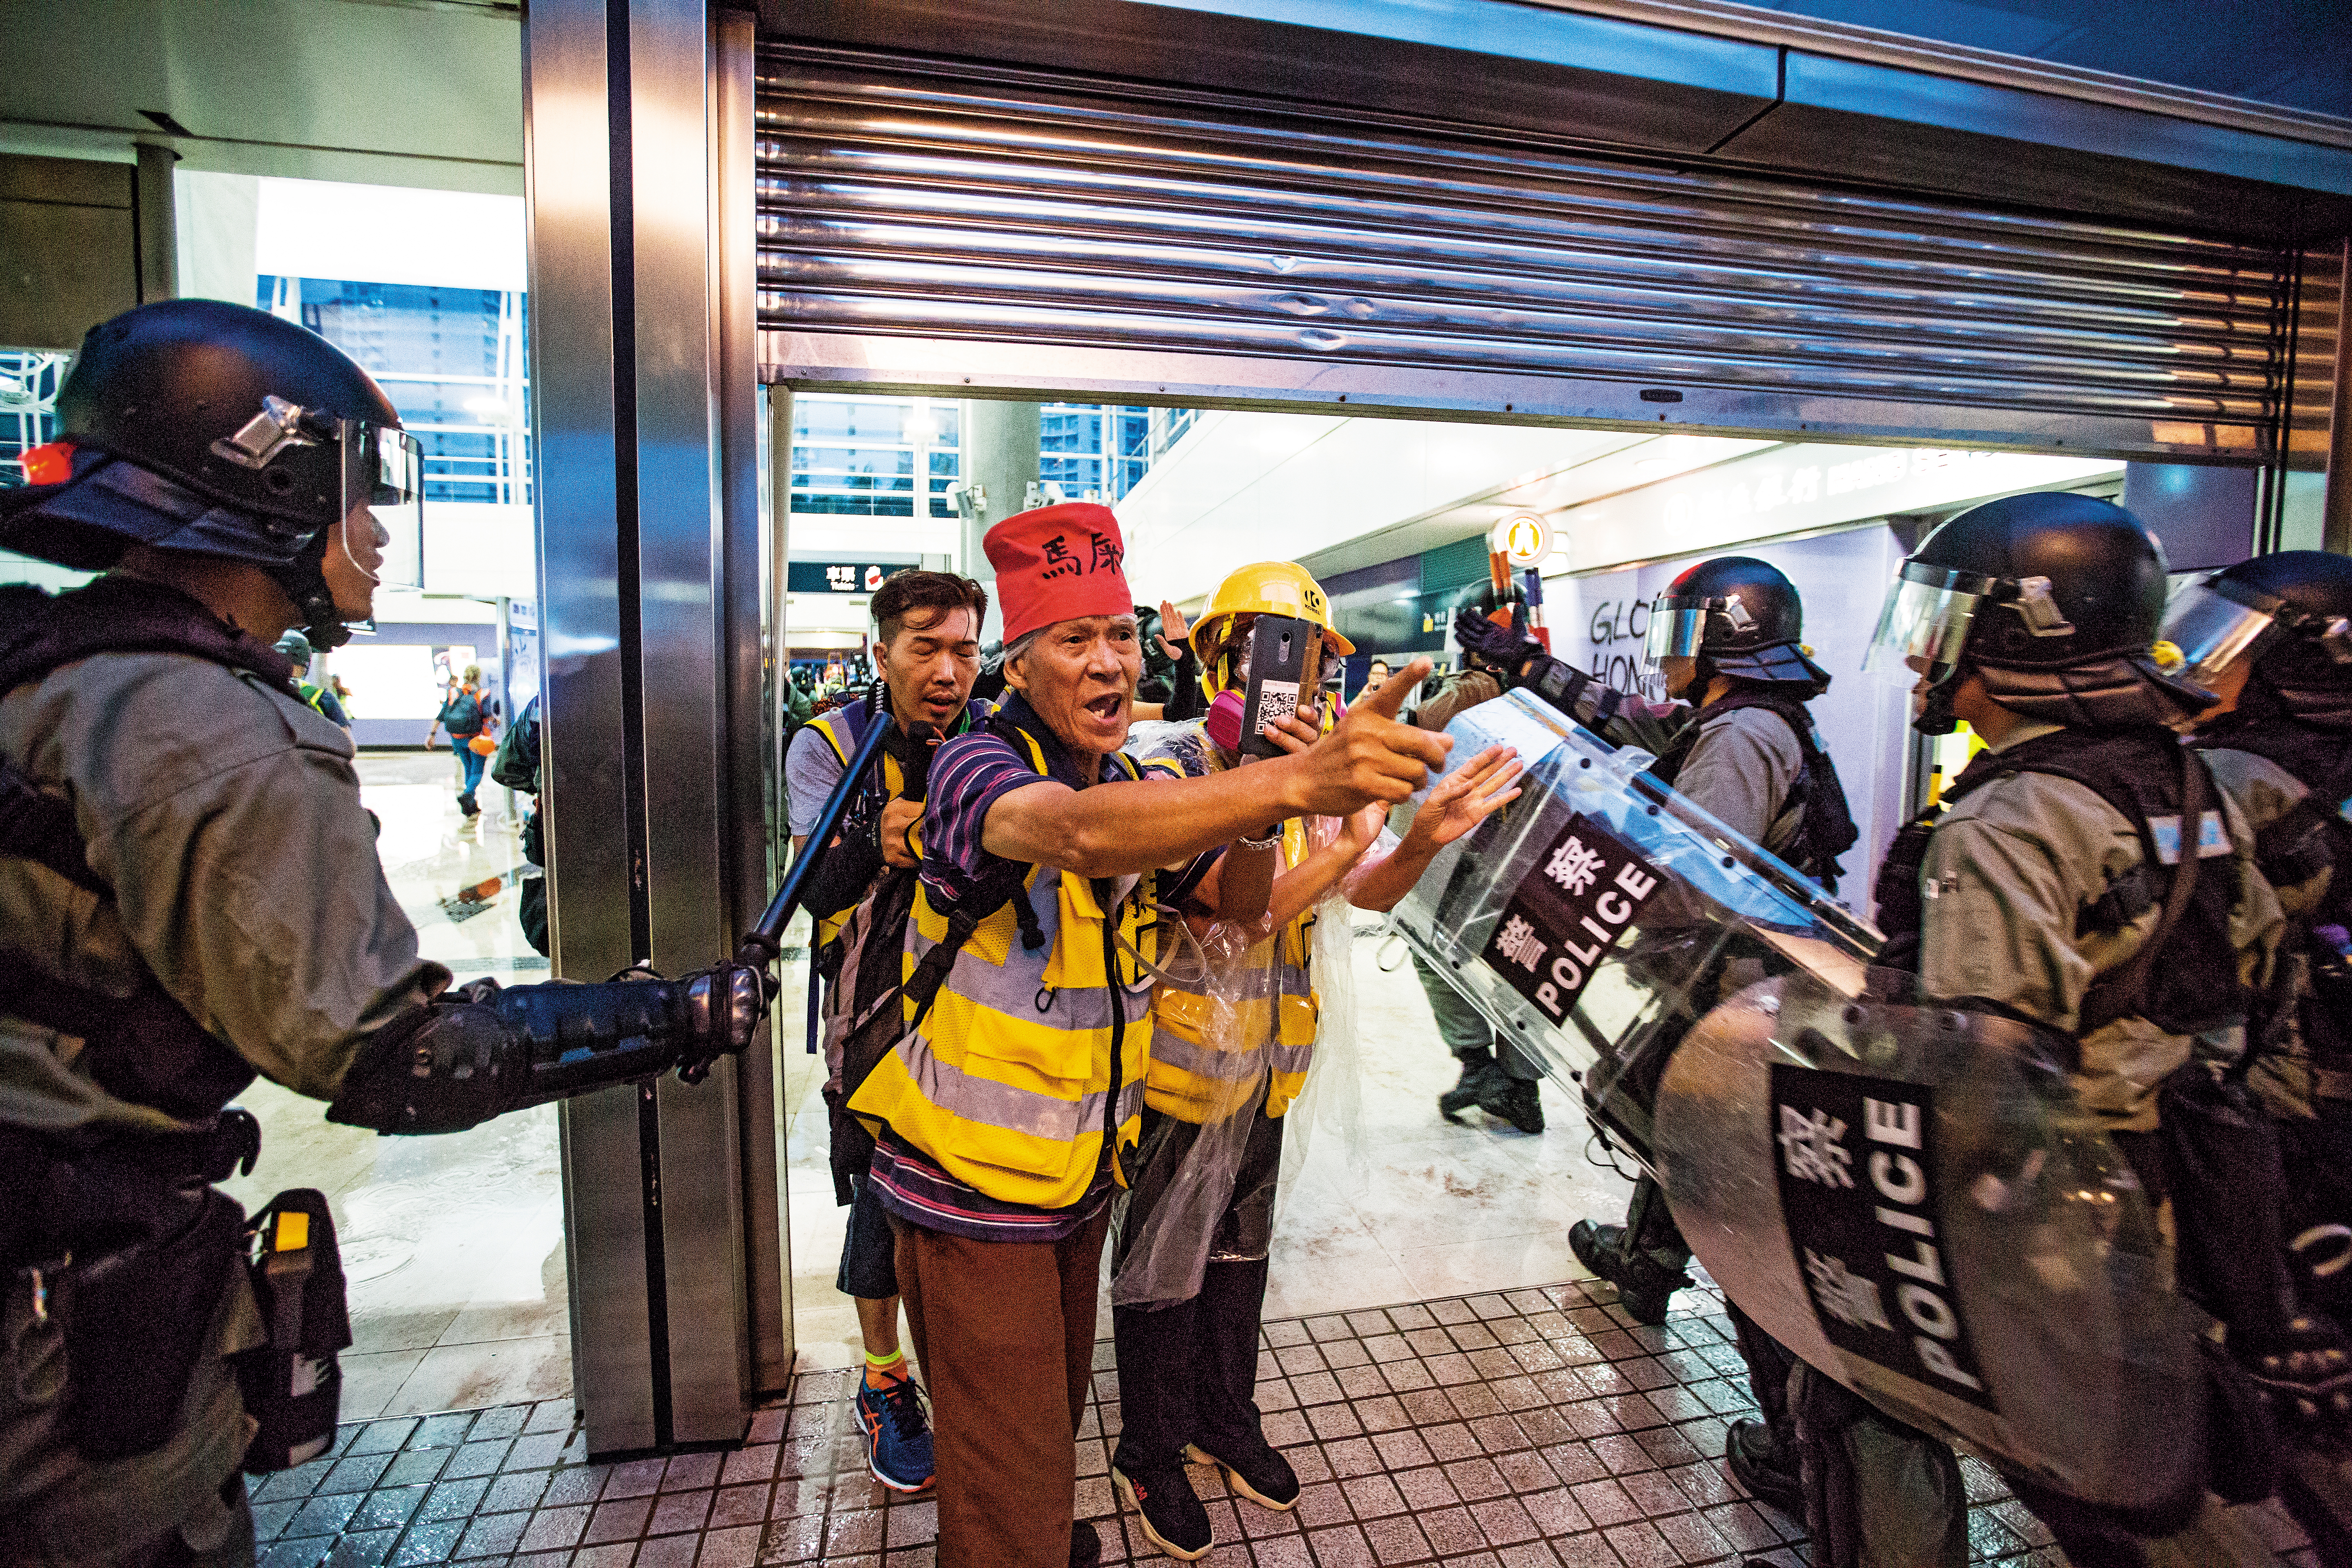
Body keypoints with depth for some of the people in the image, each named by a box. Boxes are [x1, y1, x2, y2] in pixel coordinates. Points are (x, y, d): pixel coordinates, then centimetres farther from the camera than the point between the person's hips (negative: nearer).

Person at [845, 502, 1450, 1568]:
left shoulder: (1134, 788, 4)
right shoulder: (977, 765, -20)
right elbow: (1077, 832, -43)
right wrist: (1292, 780, -56)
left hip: (1079, 1172, 7)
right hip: (971, 1186, -7)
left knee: (1059, 1399, 27)